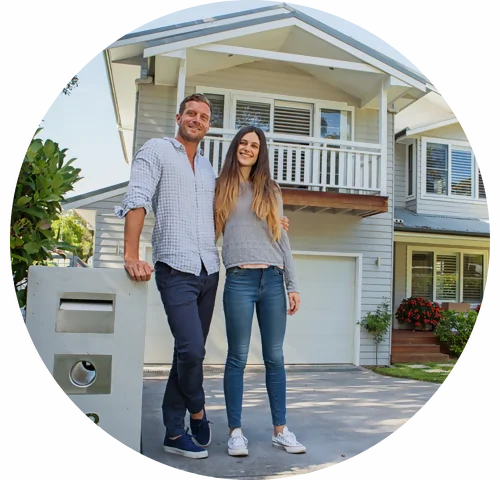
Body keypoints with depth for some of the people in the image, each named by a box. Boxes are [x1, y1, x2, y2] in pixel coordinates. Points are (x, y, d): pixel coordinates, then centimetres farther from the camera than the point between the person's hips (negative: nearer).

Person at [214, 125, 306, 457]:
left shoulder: (271, 190, 16)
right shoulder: (221, 187, 11)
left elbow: (282, 239, 14)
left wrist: (293, 285, 8)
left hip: (273, 279, 3)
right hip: (239, 279, -2)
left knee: (275, 357, 5)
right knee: (238, 357, 1)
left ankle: (281, 430, 14)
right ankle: (236, 432, 10)